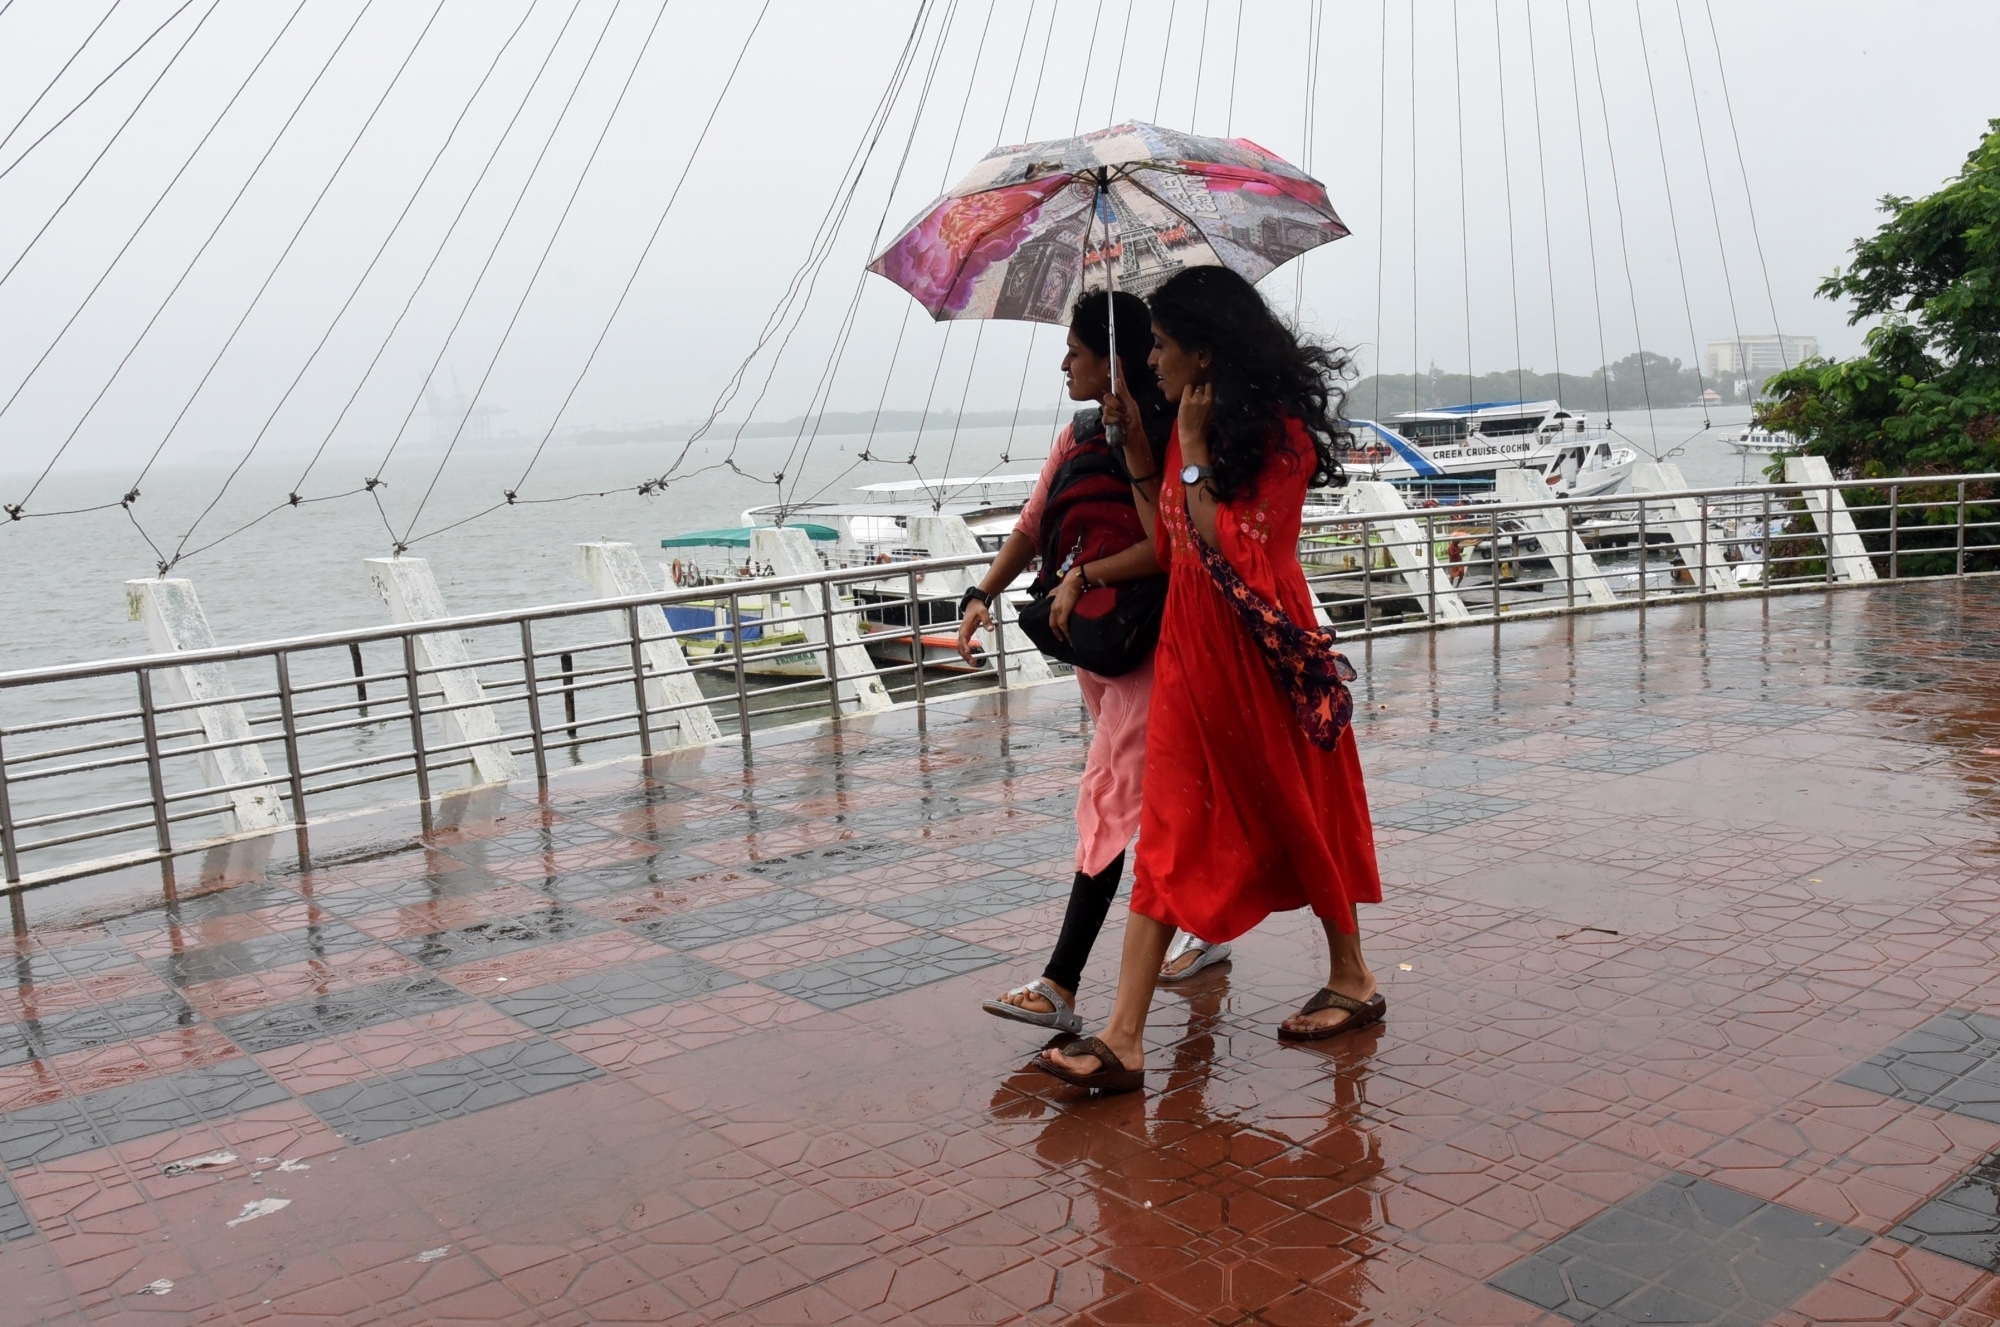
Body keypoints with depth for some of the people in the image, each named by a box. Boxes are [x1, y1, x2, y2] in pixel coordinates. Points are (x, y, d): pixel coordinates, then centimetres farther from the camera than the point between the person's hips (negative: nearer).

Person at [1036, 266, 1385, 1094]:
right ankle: (1124, 1037, 1)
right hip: (1189, 650, 7)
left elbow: (1227, 550, -22)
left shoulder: (1280, 434, -13)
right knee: (1169, 832, 1)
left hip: (1260, 650, -7)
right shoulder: (1188, 430, 11)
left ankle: (1352, 978, 32)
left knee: (1299, 811, 10)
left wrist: (1194, 451, -17)